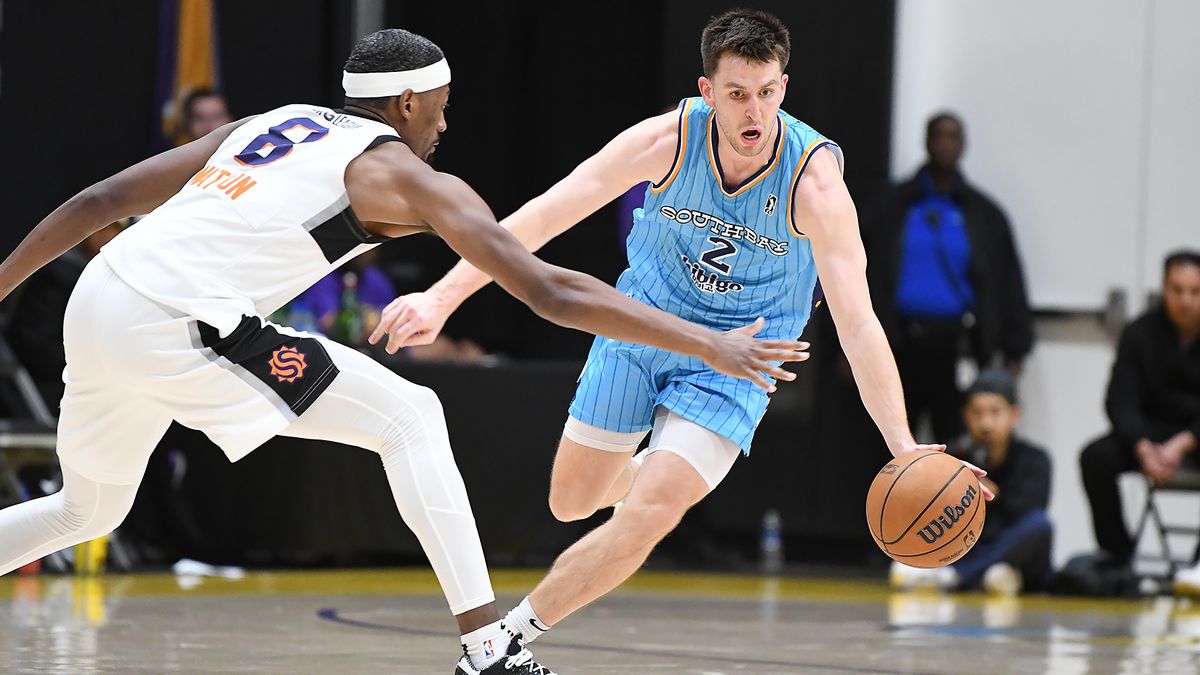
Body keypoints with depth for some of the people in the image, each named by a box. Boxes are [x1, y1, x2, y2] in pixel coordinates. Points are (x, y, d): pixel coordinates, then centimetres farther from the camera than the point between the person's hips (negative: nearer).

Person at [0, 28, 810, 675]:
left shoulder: (264, 126, 24)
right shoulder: (409, 176, 5)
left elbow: (97, 202, 23)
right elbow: (551, 293, 0)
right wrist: (711, 346, 2)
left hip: (94, 309, 7)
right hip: (175, 325, -7)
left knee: (87, 511, 30)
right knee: (410, 418, 2)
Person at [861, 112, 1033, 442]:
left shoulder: (983, 214, 10)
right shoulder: (890, 208, 9)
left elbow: (1008, 287, 7)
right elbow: (863, 276, 5)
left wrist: (1014, 351, -1)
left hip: (955, 344, 0)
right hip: (902, 343, 0)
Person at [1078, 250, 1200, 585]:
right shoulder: (1140, 333, -4)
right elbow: (1121, 401, -8)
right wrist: (1143, 448, -26)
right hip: (1156, 429, 3)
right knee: (1096, 457, -24)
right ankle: (1116, 557, -12)